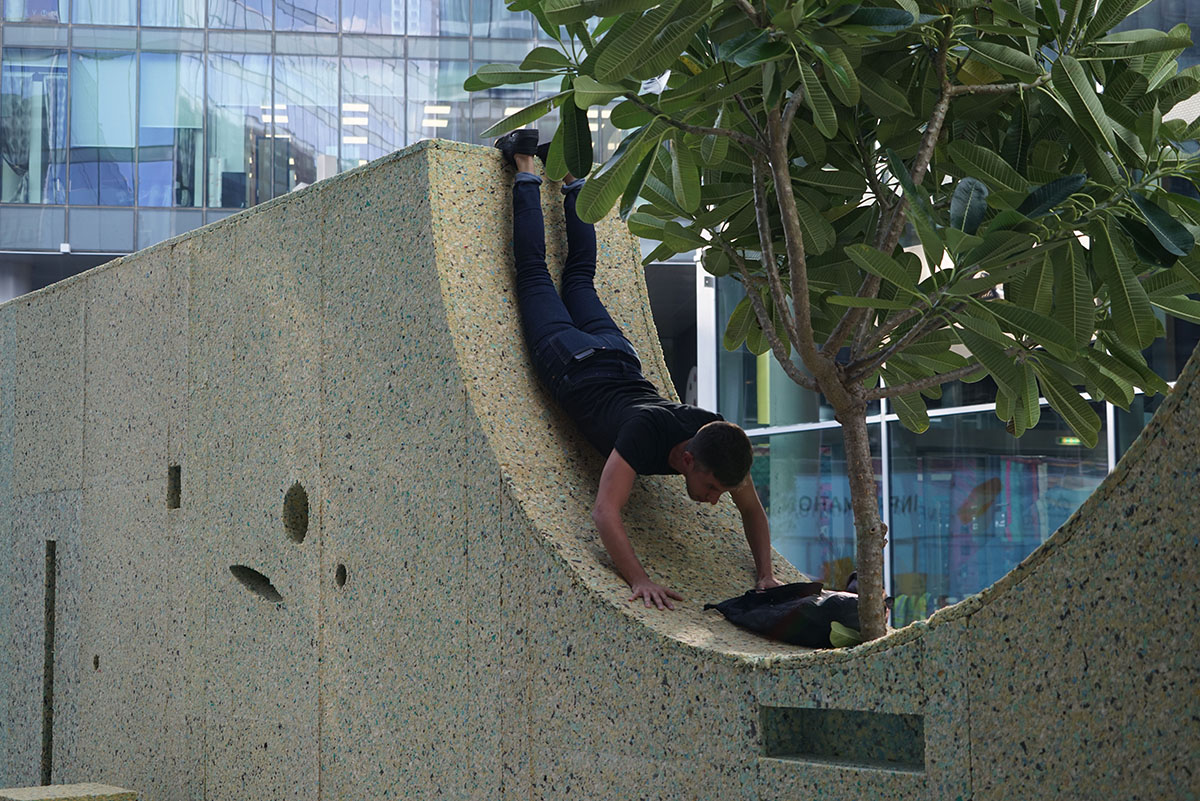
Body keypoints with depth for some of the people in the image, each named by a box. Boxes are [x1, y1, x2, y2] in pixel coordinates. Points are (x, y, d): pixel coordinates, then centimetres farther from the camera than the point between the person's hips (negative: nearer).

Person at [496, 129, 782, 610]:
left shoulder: (721, 447, -28)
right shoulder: (646, 434, -45)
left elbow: (753, 510, -12)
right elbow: (605, 514, -51)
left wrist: (765, 572, -24)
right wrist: (640, 582, -59)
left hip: (620, 365, 4)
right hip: (575, 369, -4)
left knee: (580, 276, 30)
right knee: (535, 274, 19)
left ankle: (569, 177, 48)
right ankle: (525, 168, 33)